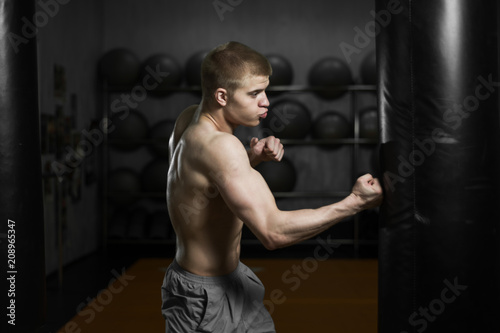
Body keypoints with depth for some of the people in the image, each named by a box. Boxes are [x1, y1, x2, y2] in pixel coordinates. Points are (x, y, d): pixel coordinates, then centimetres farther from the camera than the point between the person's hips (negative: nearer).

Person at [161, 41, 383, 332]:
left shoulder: (190, 119, -3)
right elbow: (273, 231, -35)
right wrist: (355, 202, -31)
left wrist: (251, 158, -5)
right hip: (206, 299, -9)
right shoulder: (220, 146, -31)